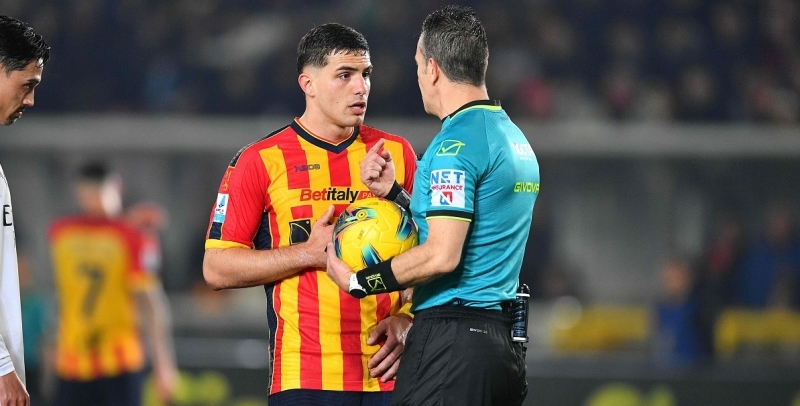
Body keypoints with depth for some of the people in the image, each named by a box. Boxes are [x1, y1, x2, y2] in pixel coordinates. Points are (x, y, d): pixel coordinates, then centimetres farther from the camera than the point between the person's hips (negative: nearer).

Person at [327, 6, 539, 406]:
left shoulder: (456, 143, -12)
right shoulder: (516, 140, 17)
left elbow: (441, 255, -19)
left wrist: (358, 281, -8)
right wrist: (391, 192, 18)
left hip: (452, 339, -9)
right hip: (505, 338, 9)